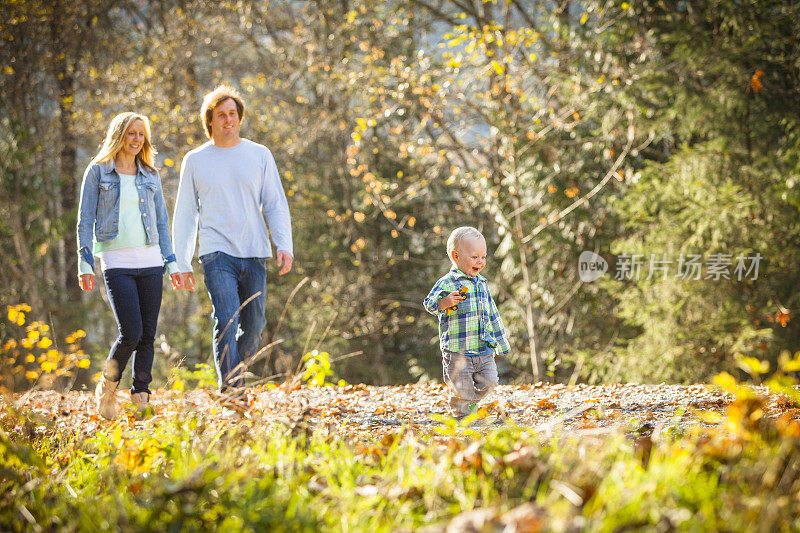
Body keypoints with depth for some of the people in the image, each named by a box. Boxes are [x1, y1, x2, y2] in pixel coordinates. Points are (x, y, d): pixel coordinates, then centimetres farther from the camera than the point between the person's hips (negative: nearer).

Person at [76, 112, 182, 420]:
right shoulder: (98, 172, 4)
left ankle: (141, 397, 8)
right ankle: (107, 389, 8)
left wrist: (171, 262, 11)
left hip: (150, 260, 4)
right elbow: (85, 221, 3)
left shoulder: (150, 176, 14)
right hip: (116, 262, -4)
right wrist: (85, 264, -5)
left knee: (148, 336, 0)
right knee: (131, 333, -14)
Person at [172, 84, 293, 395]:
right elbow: (184, 215, 11)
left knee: (254, 326, 5)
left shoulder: (260, 155, 10)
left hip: (255, 253, 2)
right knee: (226, 323, -16)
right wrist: (182, 264, 6)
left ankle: (233, 379, 26)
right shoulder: (194, 161, 8)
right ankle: (232, 395, -18)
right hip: (217, 254, -2)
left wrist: (284, 246, -6)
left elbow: (276, 204, 9)